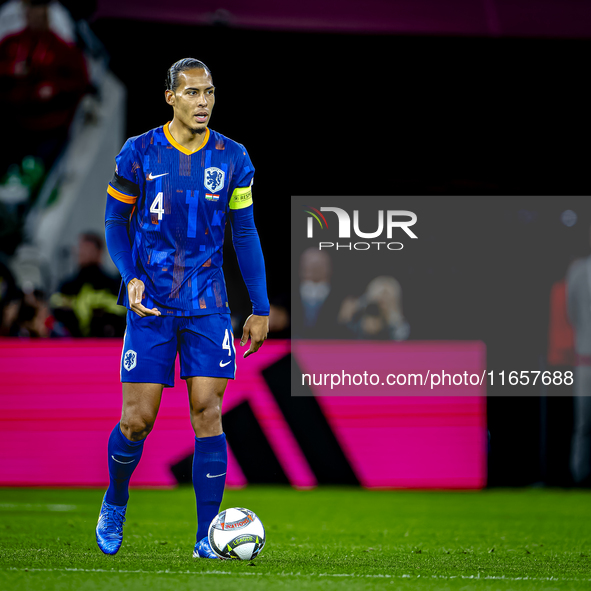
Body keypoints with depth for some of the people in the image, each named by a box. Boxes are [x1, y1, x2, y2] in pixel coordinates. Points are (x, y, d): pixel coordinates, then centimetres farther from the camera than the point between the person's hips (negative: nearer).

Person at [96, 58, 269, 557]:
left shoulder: (233, 159, 2)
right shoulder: (138, 154, -3)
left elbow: (245, 235, 9)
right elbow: (116, 223, 6)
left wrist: (261, 308, 6)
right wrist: (131, 278, -12)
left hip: (208, 306, 1)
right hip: (150, 306, -1)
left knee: (207, 413, -7)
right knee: (138, 420, -2)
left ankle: (208, 538, -2)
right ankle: (115, 502, 27)